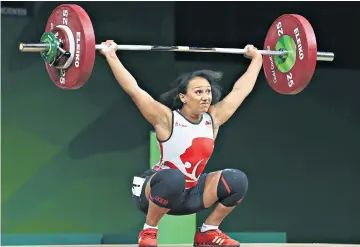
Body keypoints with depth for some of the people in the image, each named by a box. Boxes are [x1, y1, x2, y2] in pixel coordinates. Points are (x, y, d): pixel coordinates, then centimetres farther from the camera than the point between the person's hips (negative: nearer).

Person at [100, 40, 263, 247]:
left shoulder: (213, 119, -3)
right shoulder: (167, 119, -18)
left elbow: (241, 89, 8)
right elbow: (133, 90, -24)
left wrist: (256, 59, 16)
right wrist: (111, 56, -26)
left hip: (189, 194, 5)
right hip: (157, 190, -5)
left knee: (236, 180, -15)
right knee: (174, 178, -40)